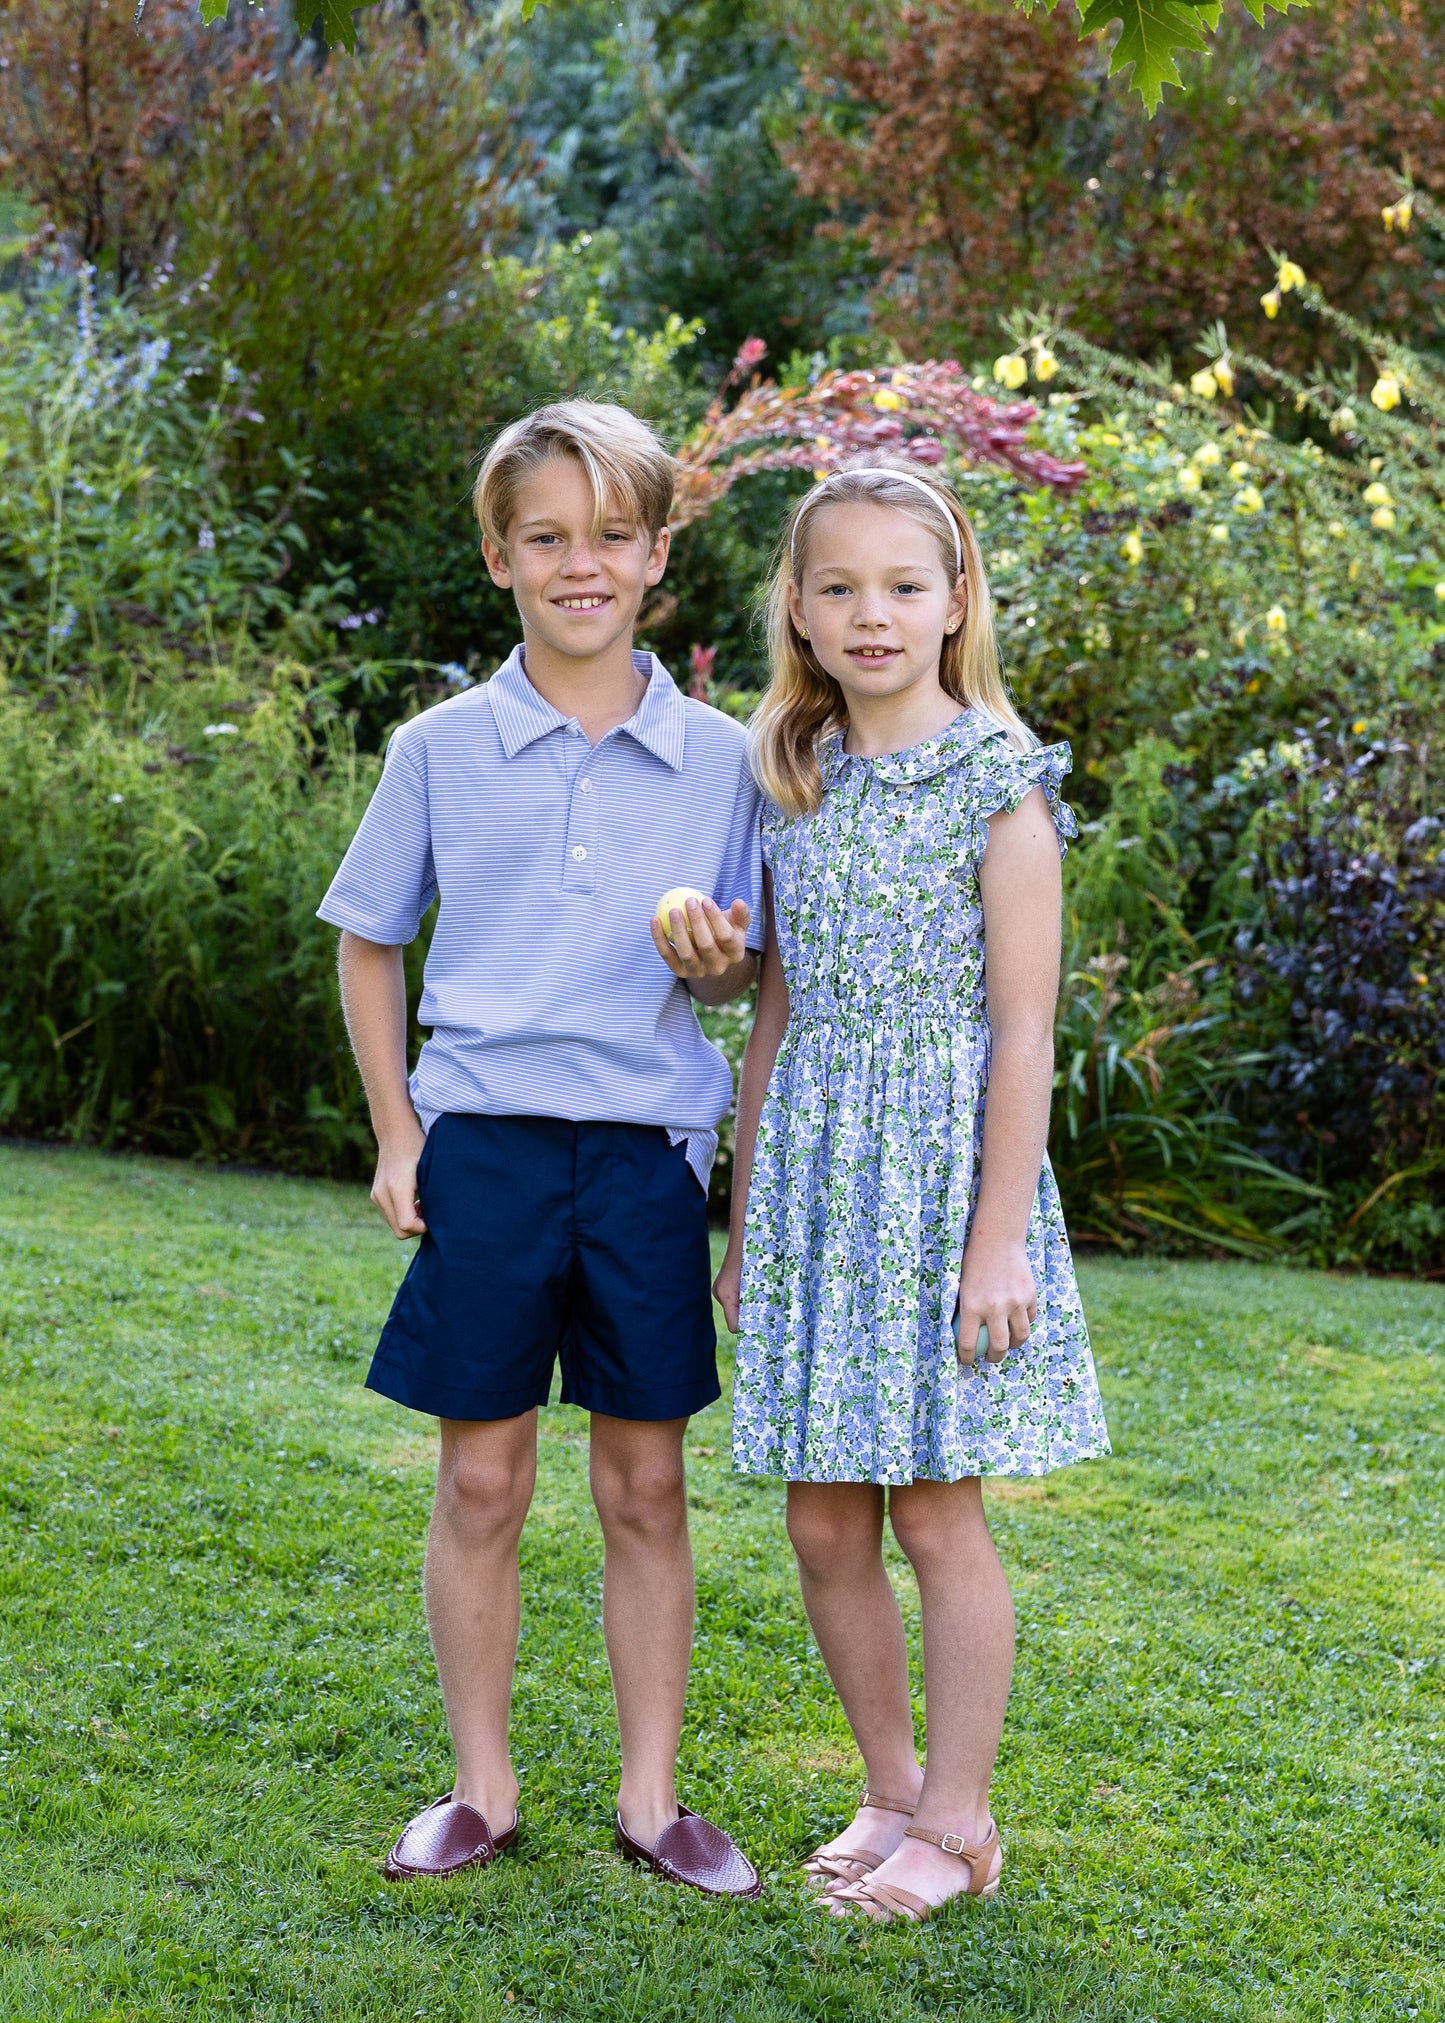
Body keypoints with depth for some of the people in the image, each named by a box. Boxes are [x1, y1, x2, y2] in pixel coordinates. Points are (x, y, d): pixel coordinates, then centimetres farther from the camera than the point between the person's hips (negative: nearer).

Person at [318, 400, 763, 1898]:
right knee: (481, 1480, 6)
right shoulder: (440, 748, 2)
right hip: (483, 1139, 0)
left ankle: (650, 1796, 19)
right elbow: (368, 941, 11)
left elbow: (741, 972, 10)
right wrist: (396, 1132, 3)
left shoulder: (716, 757, 3)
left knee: (645, 1487, 7)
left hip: (646, 1146, 0)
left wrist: (716, 957, -14)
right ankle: (482, 1788, 20)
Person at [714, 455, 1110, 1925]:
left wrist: (999, 1239, -13)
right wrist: (746, 1223, 14)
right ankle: (893, 1790, 24)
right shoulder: (793, 786, 9)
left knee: (936, 1515, 0)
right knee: (823, 1520, 8)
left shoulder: (997, 783, -7)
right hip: (812, 1170, 5)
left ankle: (956, 1822, 13)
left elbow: (1022, 1030, -9)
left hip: (940, 1164, -5)